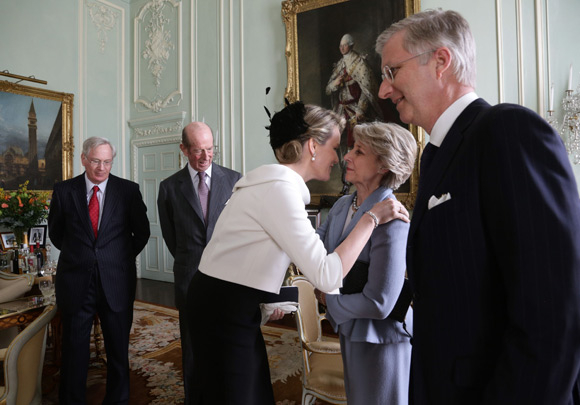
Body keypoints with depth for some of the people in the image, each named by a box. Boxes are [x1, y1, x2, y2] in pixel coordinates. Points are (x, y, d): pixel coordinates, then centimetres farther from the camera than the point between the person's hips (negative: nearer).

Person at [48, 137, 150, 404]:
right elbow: (55, 232, 14)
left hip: (116, 282, 0)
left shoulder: (128, 190, -2)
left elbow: (141, 232, 7)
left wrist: (123, 258, 8)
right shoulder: (64, 190, 1)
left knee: (118, 350, 11)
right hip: (75, 282, 1)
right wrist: (78, 256, 13)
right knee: (74, 351, 12)